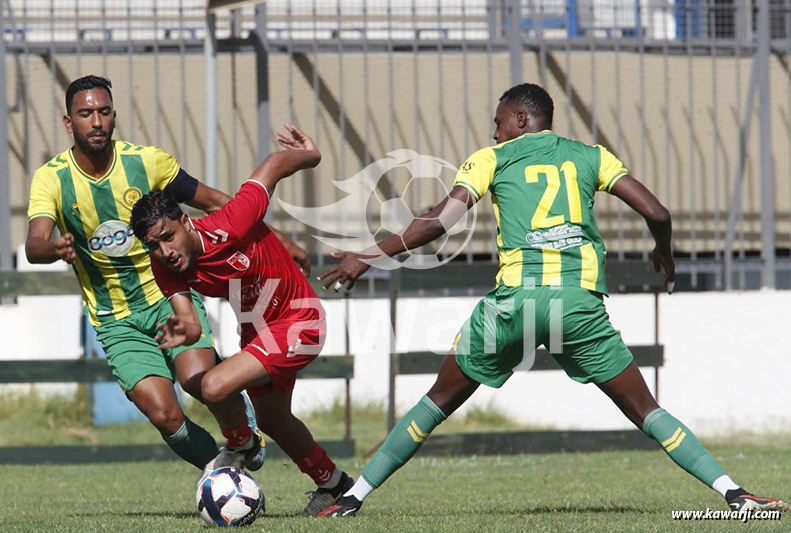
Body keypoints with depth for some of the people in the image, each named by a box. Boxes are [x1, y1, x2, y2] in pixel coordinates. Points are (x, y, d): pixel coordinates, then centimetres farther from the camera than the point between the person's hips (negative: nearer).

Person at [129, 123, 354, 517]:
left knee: (215, 386, -24)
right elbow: (190, 322, -18)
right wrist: (183, 332, -43)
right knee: (272, 421, 26)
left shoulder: (227, 229, -35)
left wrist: (310, 155, -2)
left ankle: (239, 448, 8)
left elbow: (276, 164, -23)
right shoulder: (165, 267, -16)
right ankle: (333, 485, 49)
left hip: (298, 322, -8)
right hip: (255, 330, 8)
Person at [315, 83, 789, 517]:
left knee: (440, 401, 16)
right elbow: (656, 212, 11)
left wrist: (371, 257, 8)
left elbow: (439, 221, 1)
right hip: (581, 302, 1)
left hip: (516, 298, -1)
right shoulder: (590, 156, 18)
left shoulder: (492, 159, 13)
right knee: (646, 412, 9)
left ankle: (354, 496, 16)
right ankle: (732, 492, -4)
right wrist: (665, 255, 32)